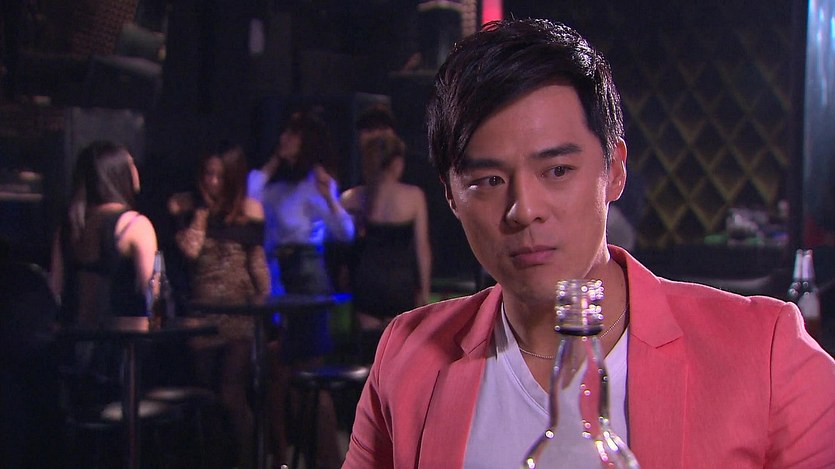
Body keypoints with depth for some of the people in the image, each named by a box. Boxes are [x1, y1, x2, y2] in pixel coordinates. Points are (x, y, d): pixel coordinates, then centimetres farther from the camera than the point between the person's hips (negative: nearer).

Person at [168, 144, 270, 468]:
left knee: (233, 396, -11)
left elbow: (258, 262, 7)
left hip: (240, 309, -2)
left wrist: (266, 306, 2)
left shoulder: (248, 208, 5)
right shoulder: (185, 205, 5)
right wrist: (202, 208, -4)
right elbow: (190, 249, -9)